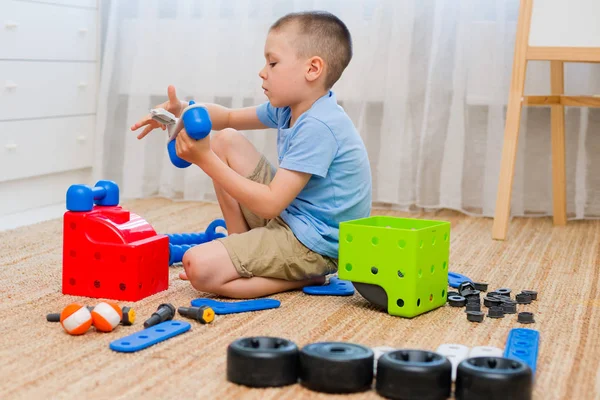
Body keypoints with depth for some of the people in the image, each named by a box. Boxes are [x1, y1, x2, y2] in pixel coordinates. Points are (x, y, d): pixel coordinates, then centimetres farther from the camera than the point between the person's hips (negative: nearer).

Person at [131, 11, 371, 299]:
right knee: (225, 140, 10)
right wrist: (182, 112, -2)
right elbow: (229, 118, 18)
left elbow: (270, 205, -27)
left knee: (198, 267, -25)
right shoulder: (289, 109, 4)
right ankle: (244, 251, 10)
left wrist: (206, 160, -24)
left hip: (314, 243, -10)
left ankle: (304, 278, -8)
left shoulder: (318, 127, -25)